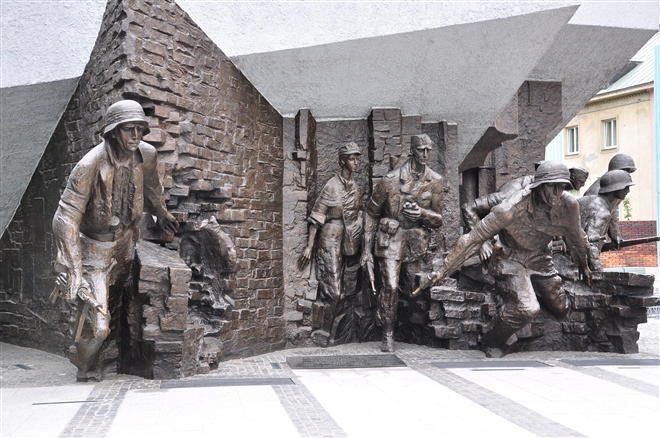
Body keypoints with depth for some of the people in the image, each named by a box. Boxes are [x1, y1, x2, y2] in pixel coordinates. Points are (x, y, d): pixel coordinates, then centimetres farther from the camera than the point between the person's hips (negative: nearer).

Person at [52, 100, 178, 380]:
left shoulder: (146, 155, -11)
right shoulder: (90, 166, -29)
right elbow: (65, 220, -28)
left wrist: (161, 214, 28)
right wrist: (75, 271, -31)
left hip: (126, 241, 6)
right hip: (95, 247, -6)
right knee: (97, 323, -6)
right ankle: (86, 369, 23)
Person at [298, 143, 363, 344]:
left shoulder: (356, 188, 13)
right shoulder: (332, 185, -7)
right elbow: (317, 217, -9)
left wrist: (357, 242, 12)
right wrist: (309, 246, -13)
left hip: (348, 240, 6)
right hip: (331, 238, -6)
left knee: (338, 289, 8)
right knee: (334, 289, -8)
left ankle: (327, 329, 17)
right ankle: (325, 331, 3)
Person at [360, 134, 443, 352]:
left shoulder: (435, 181, -1)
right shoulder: (391, 180, -10)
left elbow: (439, 220, 4)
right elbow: (371, 213, -2)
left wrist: (422, 213, -20)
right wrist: (366, 249, -4)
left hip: (416, 242, 3)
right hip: (391, 239, -3)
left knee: (413, 289, 12)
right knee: (391, 286, -13)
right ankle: (388, 336, 2)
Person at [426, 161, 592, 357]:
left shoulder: (569, 205, -17)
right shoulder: (511, 209, -32)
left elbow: (575, 237, 6)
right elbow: (473, 238, -26)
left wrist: (584, 266, 23)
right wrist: (444, 271, -23)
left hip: (538, 257, 6)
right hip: (509, 258, -5)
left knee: (560, 309, 6)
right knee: (526, 309, -22)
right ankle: (492, 342, 5)